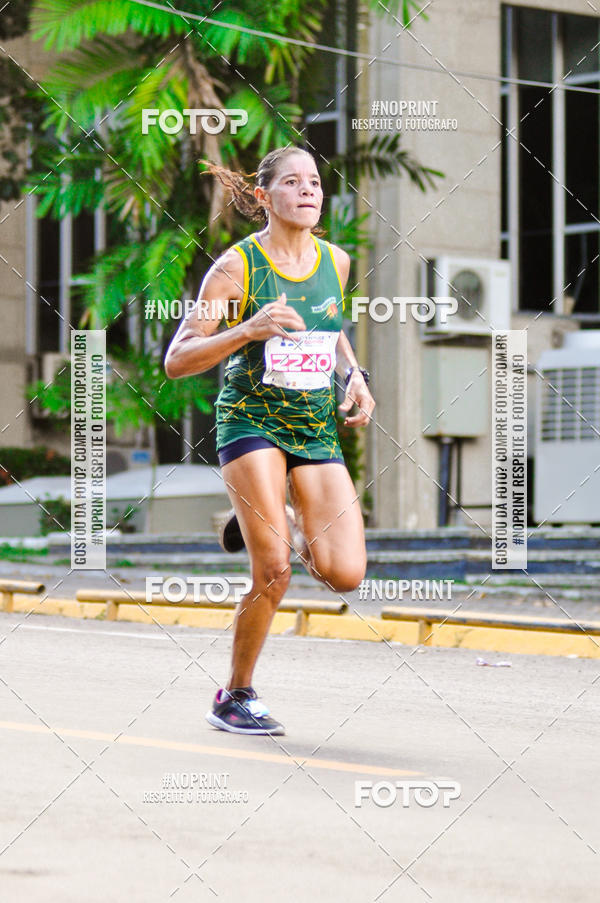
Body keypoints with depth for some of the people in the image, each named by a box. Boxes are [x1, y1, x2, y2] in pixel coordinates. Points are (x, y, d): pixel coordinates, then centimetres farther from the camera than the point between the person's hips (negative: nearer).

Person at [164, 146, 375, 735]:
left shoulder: (336, 261, 5)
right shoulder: (236, 266, -10)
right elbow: (176, 361, -12)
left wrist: (354, 377, 7)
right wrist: (249, 330, -26)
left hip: (318, 429, 4)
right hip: (250, 420, -4)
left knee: (345, 575, -11)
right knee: (274, 574, -15)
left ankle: (282, 522, 22)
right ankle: (235, 698, 6)